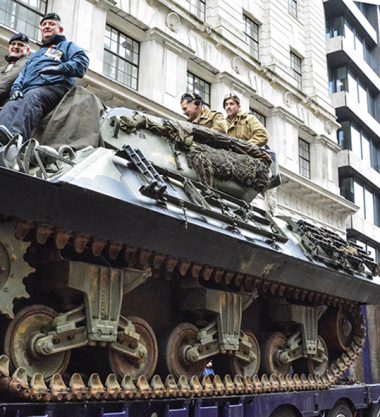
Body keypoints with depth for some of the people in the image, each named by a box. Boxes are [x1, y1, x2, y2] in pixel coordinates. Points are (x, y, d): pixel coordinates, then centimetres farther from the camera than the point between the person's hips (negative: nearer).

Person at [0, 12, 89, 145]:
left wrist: (59, 68, -10)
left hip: (53, 87, -4)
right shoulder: (36, 54, 43)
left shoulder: (67, 46, 26)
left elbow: (81, 61, 5)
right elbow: (23, 74, 32)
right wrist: (16, 88, 9)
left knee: (32, 96, -39)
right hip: (27, 91, 5)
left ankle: (16, 136, -64)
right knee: (11, 105, -30)